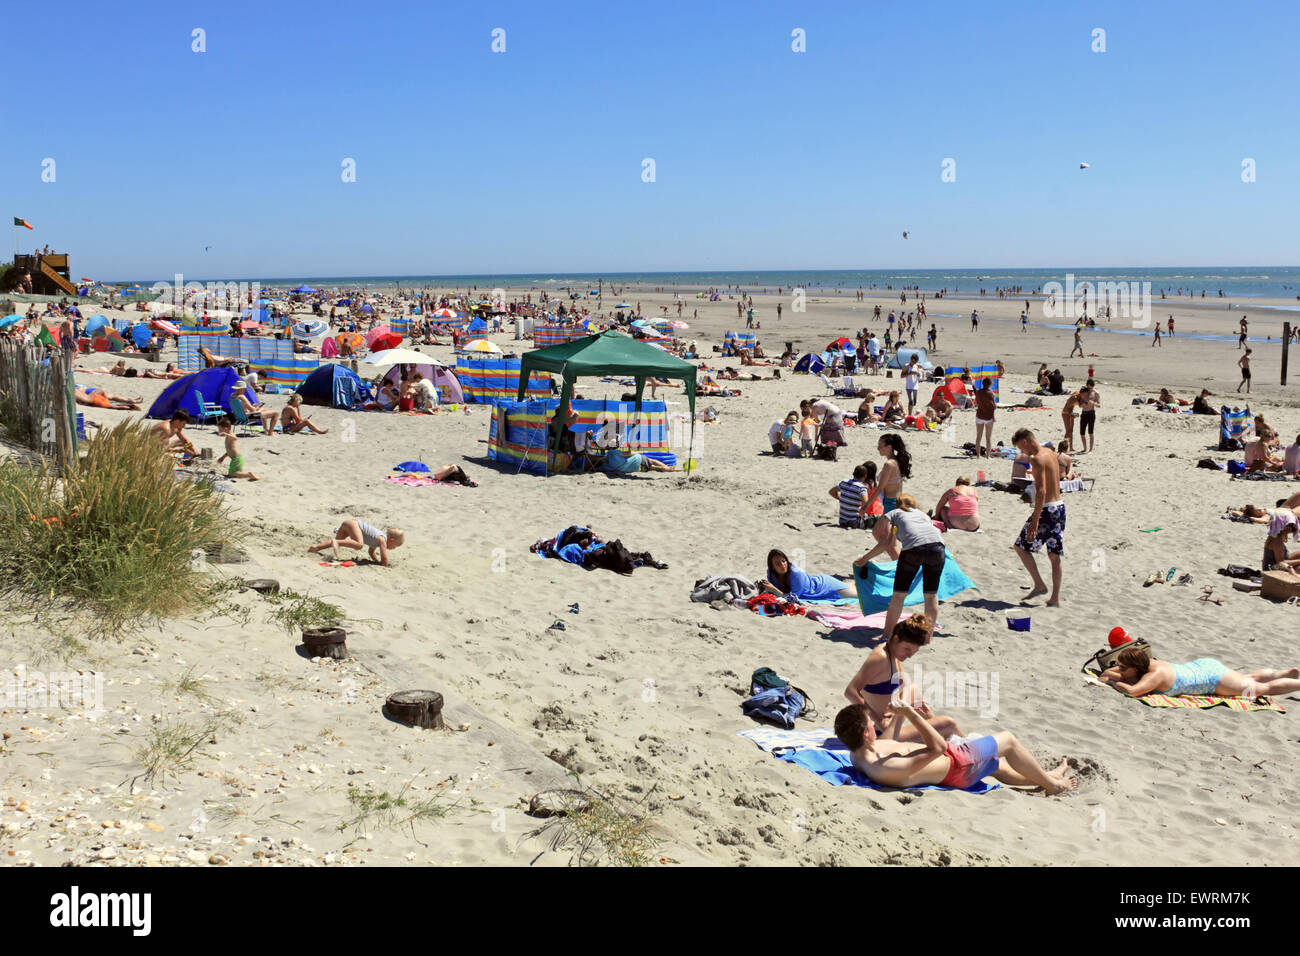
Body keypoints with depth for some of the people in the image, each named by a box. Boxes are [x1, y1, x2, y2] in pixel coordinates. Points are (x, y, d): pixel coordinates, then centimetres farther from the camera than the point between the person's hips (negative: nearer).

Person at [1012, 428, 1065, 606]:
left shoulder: (1037, 459, -16)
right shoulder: (1050, 453, 13)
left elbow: (1041, 492, -23)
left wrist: (1034, 521, -23)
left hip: (1047, 509, -9)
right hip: (1060, 506, 9)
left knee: (1021, 546, 4)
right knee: (1055, 555, 10)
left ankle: (1039, 585, 4)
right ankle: (1055, 598, 11)